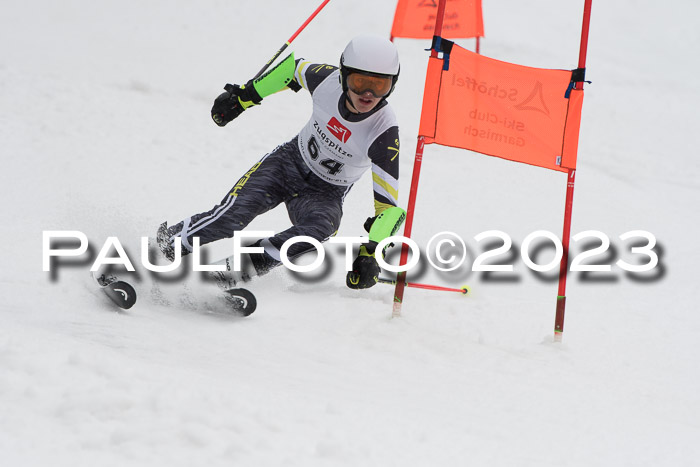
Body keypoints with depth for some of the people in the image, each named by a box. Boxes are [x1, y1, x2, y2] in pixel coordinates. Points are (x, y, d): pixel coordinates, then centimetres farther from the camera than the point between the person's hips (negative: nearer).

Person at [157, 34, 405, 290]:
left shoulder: (385, 133, -27)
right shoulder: (328, 79, -21)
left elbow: (389, 204, -26)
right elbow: (295, 68, 3)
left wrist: (371, 253, -40)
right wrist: (244, 95, 6)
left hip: (325, 194, -1)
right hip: (290, 161, 2)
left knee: (322, 226, -36)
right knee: (232, 214, -22)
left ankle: (246, 265, -30)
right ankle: (168, 243, -3)